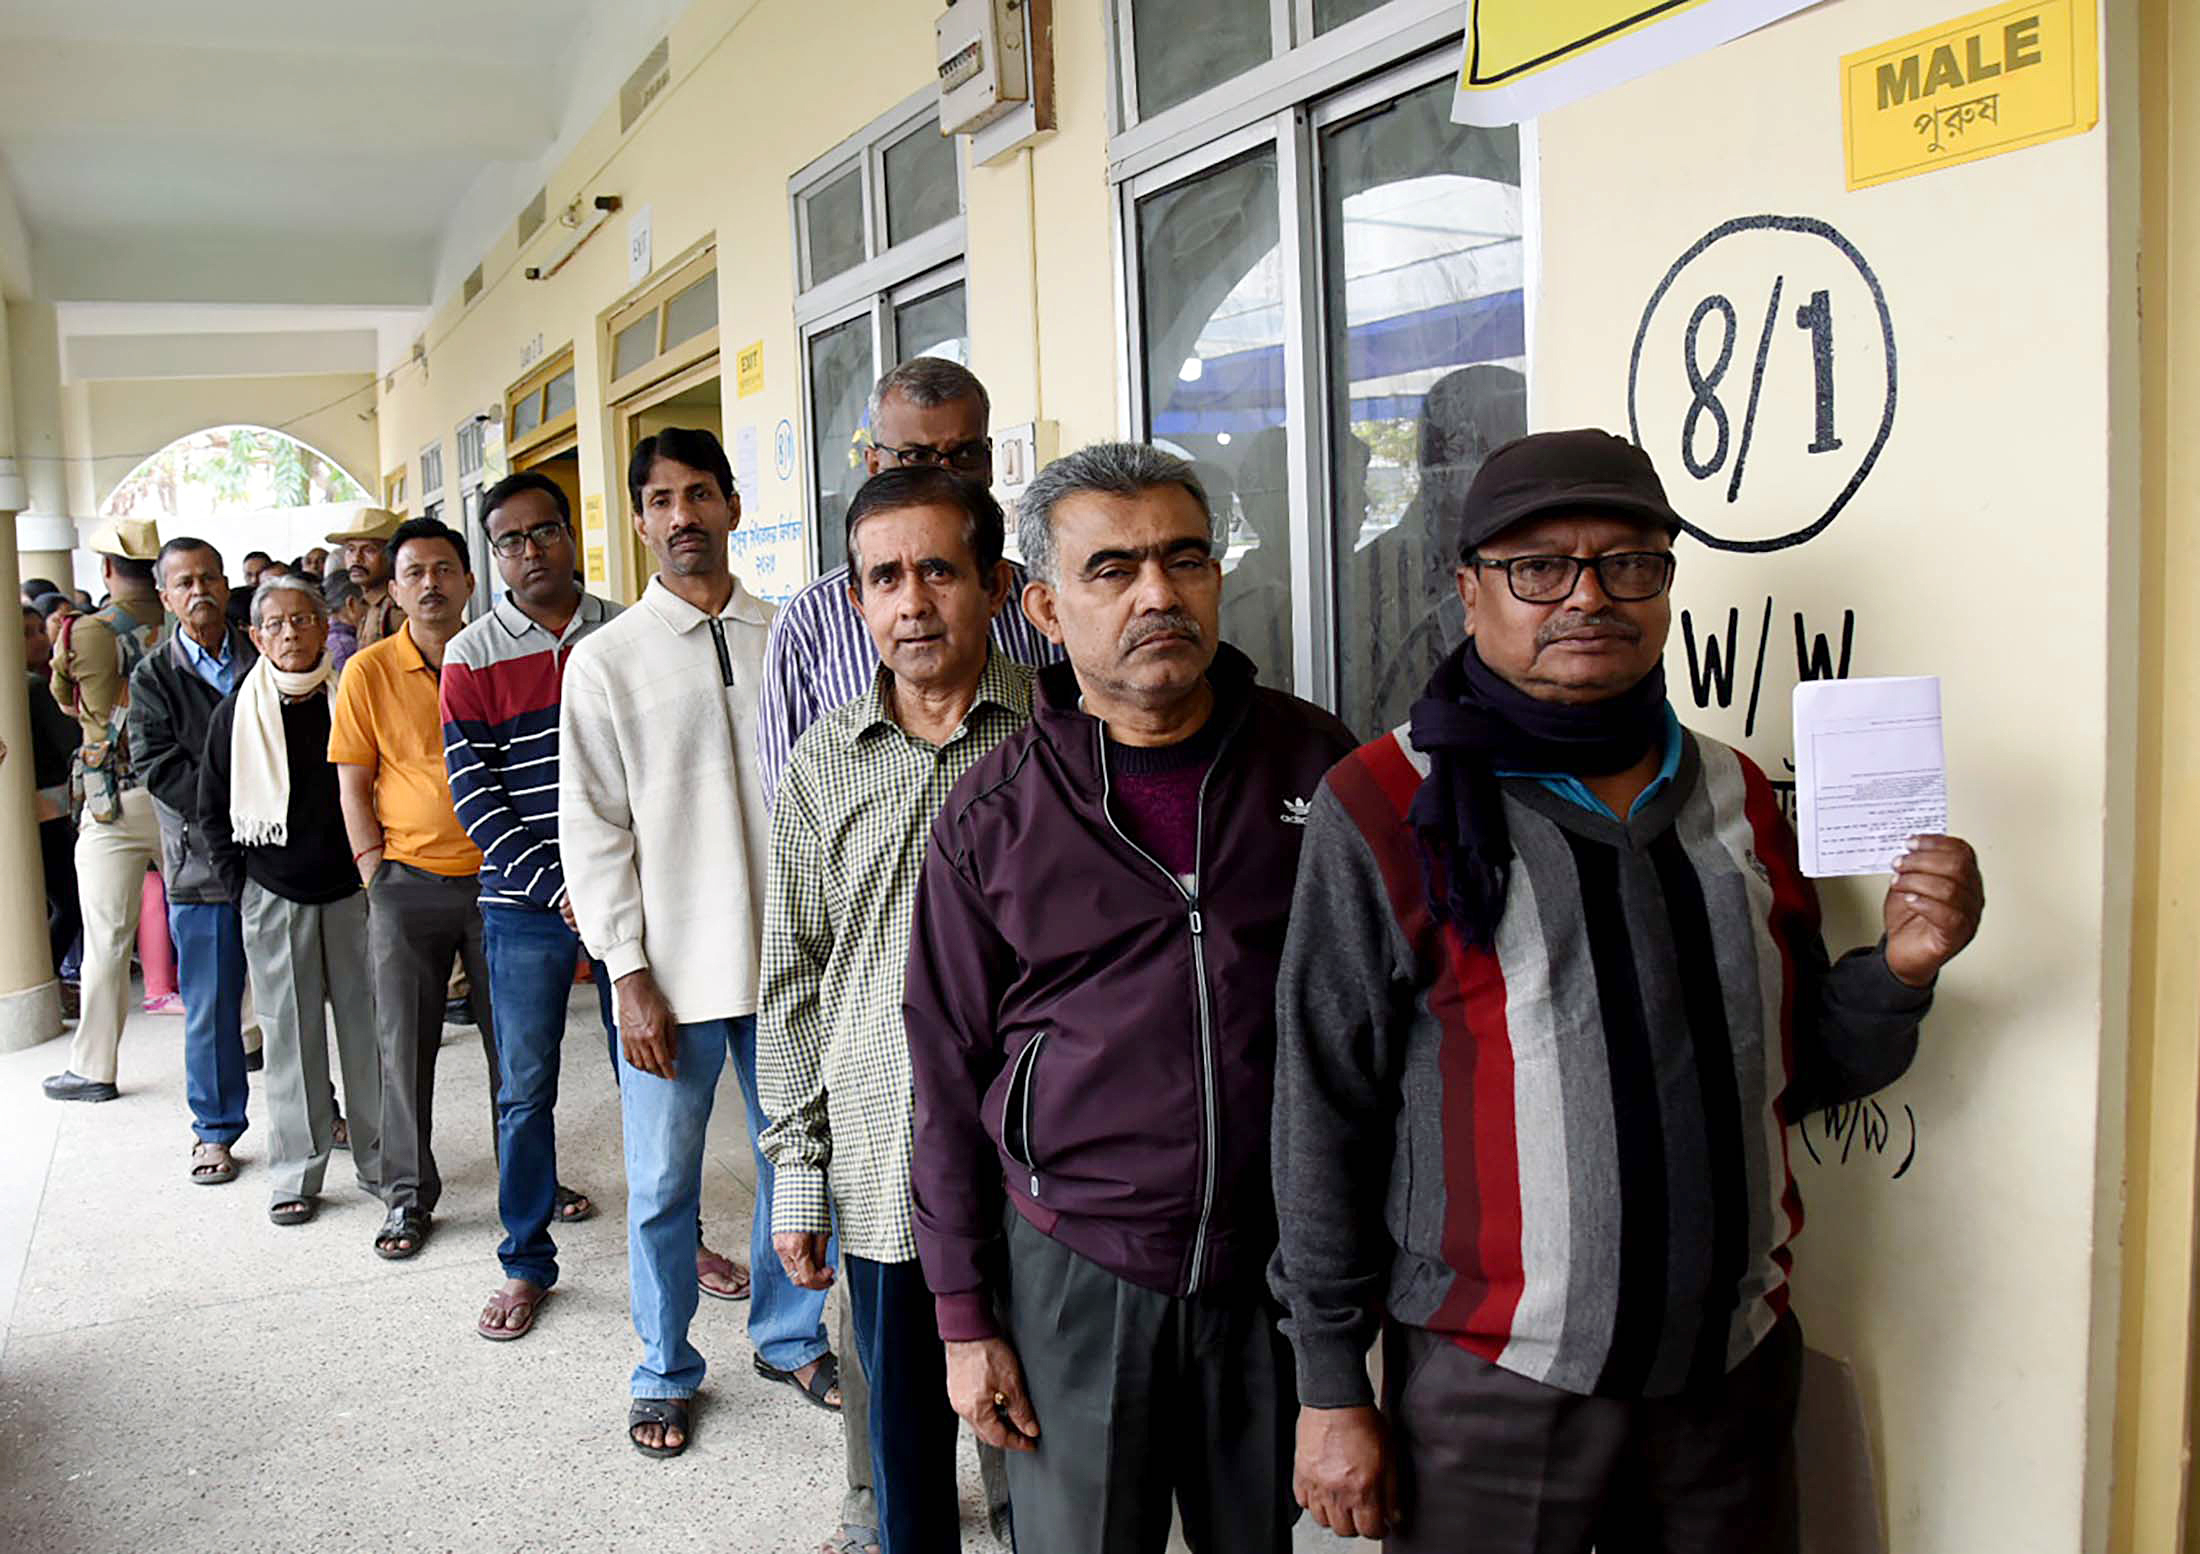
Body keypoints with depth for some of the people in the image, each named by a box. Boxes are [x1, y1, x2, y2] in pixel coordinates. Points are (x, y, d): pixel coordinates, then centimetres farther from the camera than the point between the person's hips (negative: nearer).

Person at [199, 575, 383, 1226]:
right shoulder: (236, 714, 2)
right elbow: (212, 809, 9)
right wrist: (239, 885, 2)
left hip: (353, 890, 0)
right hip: (274, 897, 0)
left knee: (368, 1025, 5)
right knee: (290, 1036, 4)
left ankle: (379, 1160, 16)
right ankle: (295, 1174, 13)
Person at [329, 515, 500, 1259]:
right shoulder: (368, 673, -1)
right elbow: (353, 785, 3)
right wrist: (376, 873, -3)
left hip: (496, 875, 1)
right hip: (409, 883, -1)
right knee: (404, 1044, 5)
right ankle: (409, 1195, 19)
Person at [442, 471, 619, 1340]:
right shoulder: (472, 657, -2)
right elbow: (474, 791, -6)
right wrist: (557, 887, -14)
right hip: (525, 907, -1)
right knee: (526, 1088, 6)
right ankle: (527, 1263, 21)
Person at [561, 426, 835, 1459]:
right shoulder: (605, 660, -1)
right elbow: (593, 828, -3)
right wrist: (631, 975, -9)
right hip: (672, 971, -2)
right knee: (661, 1186, 7)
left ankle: (789, 1336, 34)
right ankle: (664, 1372, 27)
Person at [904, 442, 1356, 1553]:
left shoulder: (1319, 765, -2)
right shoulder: (991, 817, -5)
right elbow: (948, 1078, 1)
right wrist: (965, 1318, 0)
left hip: (1282, 1263, 2)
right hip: (1072, 1270, -1)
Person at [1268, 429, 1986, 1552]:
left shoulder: (1736, 794, 6)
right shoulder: (1388, 808, -9)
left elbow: (1790, 1070, 13)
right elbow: (1324, 1114, -8)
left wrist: (1898, 971, -7)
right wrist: (1331, 1388, -7)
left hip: (1738, 1374, 5)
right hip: (1491, 1395, -4)